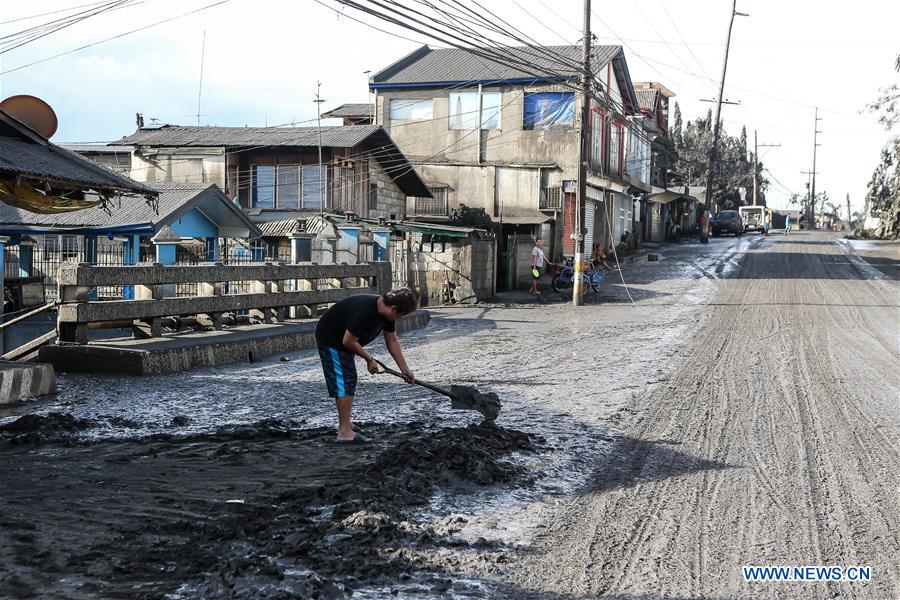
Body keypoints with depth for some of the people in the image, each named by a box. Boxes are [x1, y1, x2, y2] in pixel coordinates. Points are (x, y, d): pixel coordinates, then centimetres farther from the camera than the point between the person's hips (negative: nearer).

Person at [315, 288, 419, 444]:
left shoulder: (386, 312, -7)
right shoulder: (364, 311, -35)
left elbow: (392, 340, 4)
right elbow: (348, 341, -28)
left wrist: (405, 369, 4)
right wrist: (369, 359, -16)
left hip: (343, 340, 10)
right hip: (330, 339, -10)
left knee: (349, 380, 16)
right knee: (344, 382, -13)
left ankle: (345, 423, 29)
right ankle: (344, 432, -13)